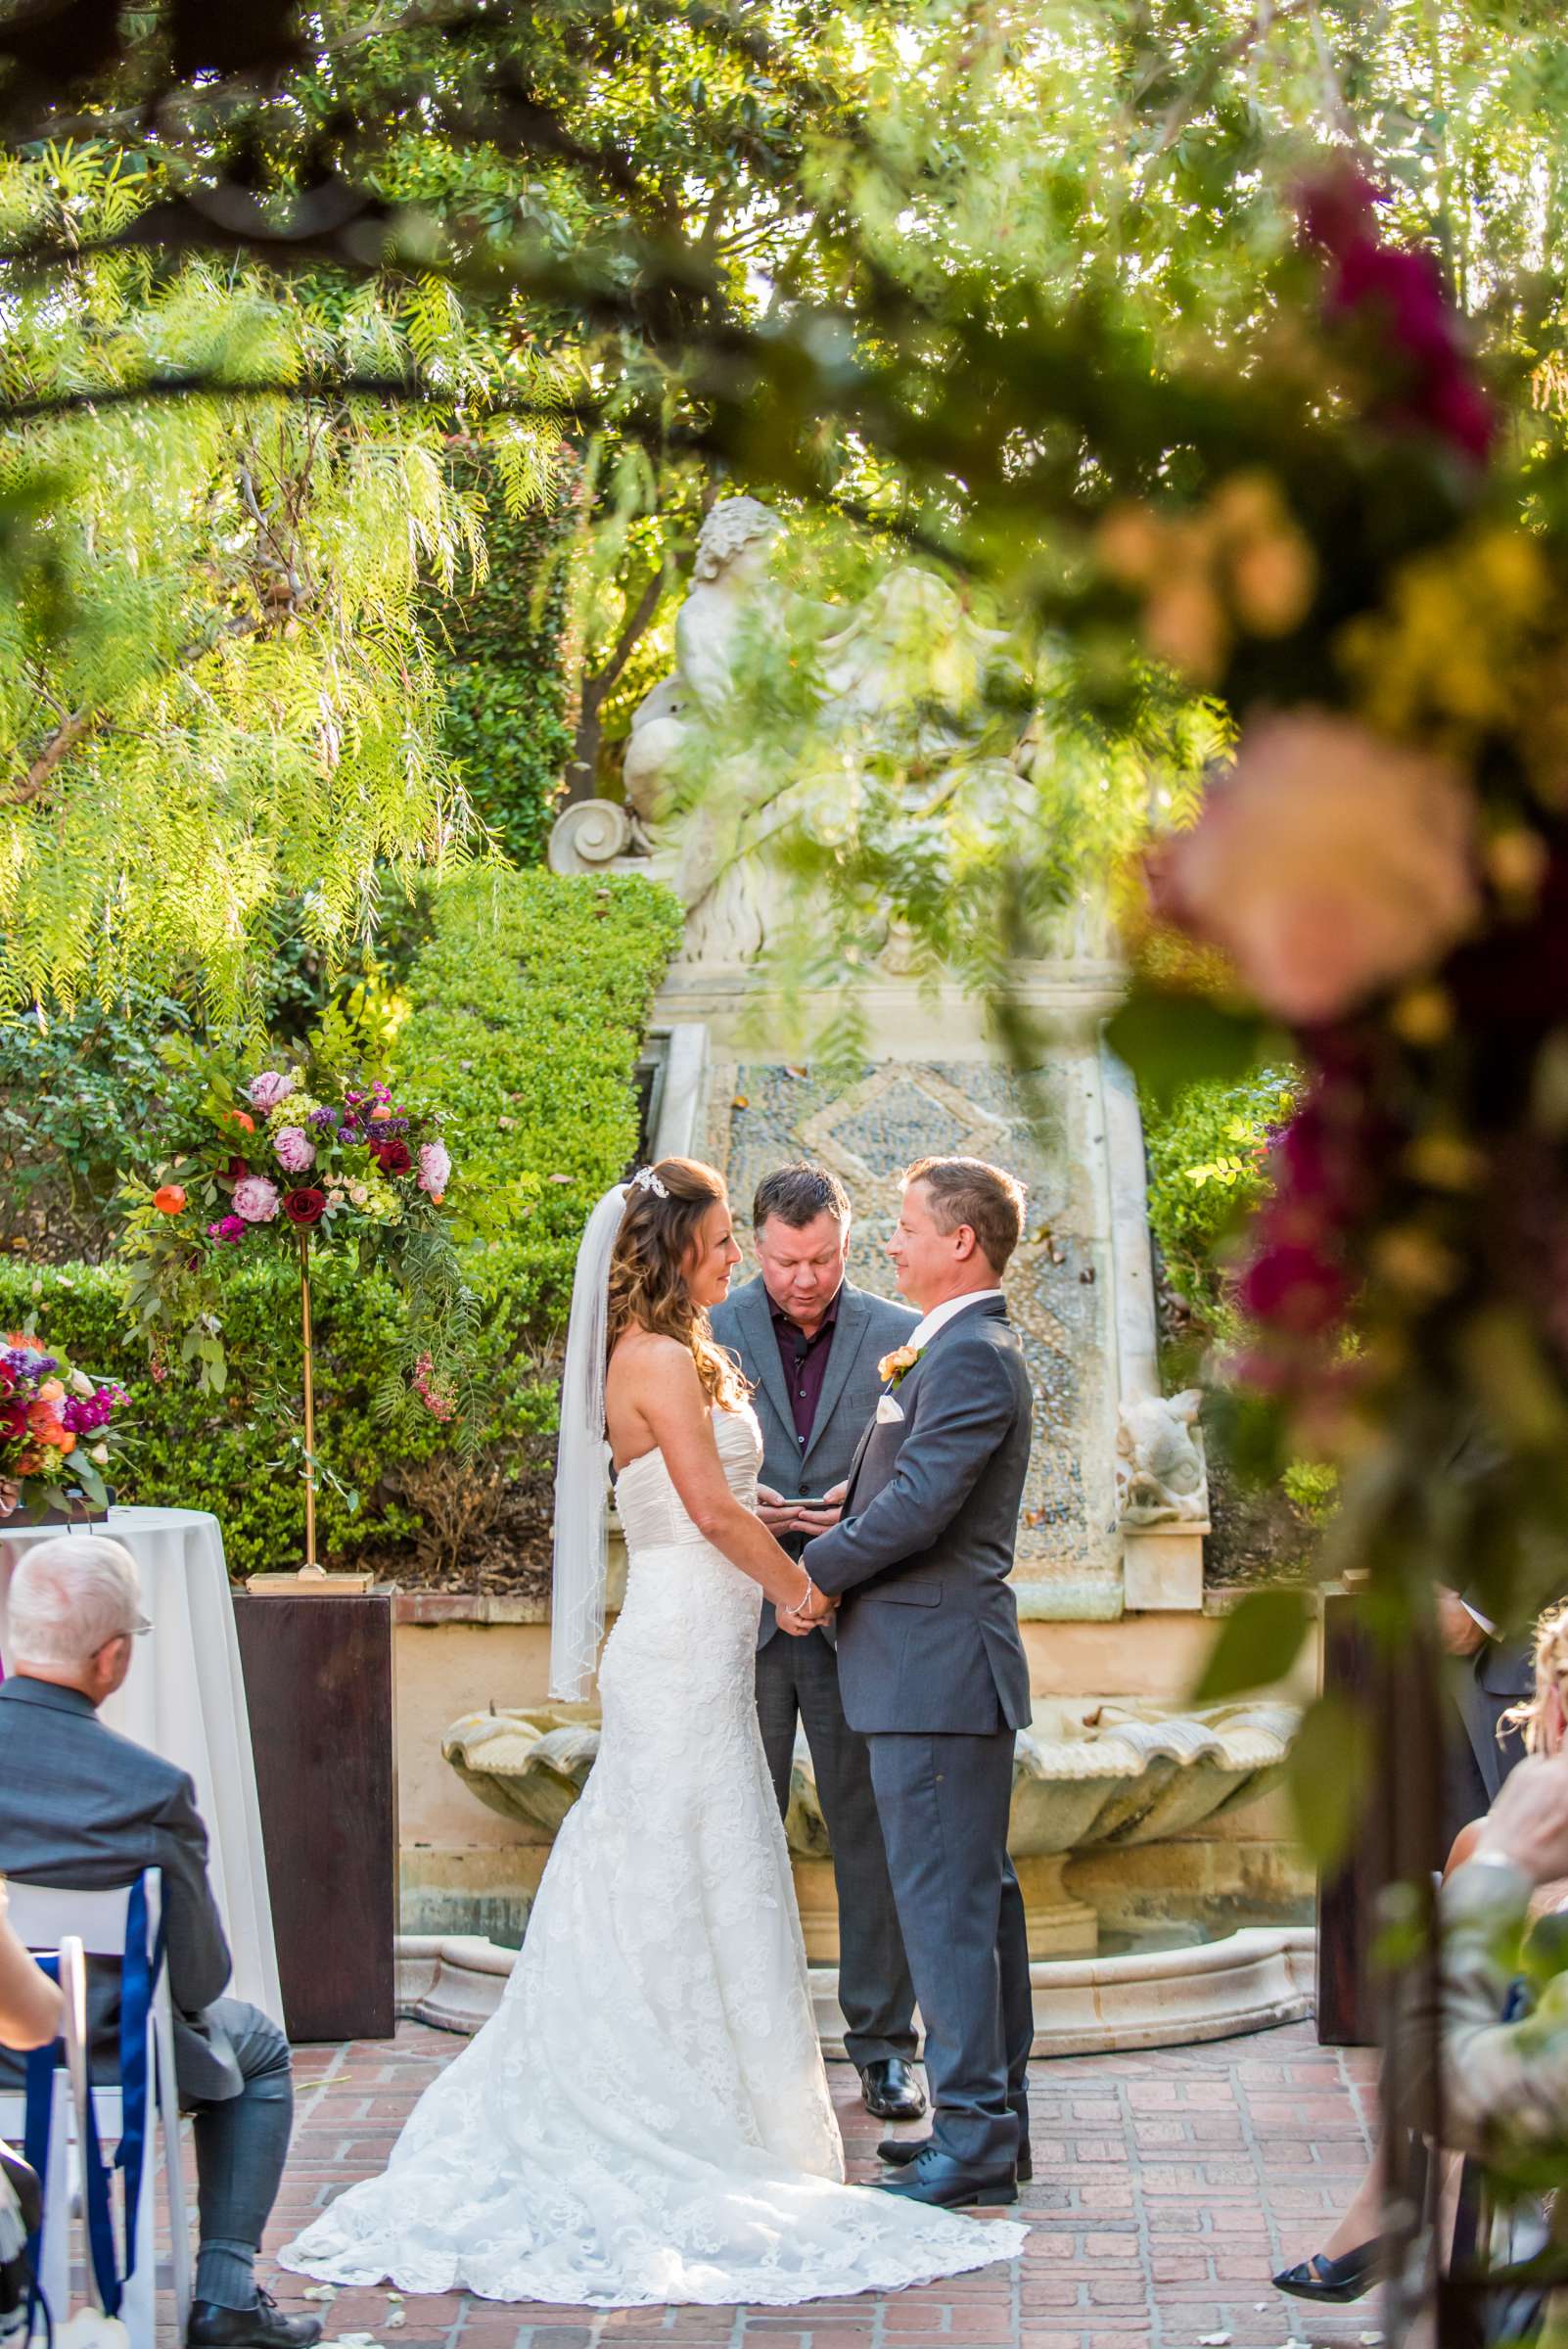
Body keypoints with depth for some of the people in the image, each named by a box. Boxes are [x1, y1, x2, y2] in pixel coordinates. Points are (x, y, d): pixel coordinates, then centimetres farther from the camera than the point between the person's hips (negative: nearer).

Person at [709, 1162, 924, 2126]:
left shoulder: (900, 1337, 3)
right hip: (740, 1616, 0)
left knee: (873, 1833, 4)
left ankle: (884, 2045, 13)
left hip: (858, 1618, 0)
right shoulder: (707, 1334, 3)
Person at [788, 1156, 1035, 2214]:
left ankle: (974, 2144, -3)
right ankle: (995, 2120, 22)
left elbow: (918, 1505, -22)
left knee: (945, 1902, -7)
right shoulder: (964, 1348, 18)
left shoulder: (968, 1354, -16)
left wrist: (819, 1567, -10)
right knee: (980, 1894, 14)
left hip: (936, 1667, -11)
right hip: (947, 1662, 11)